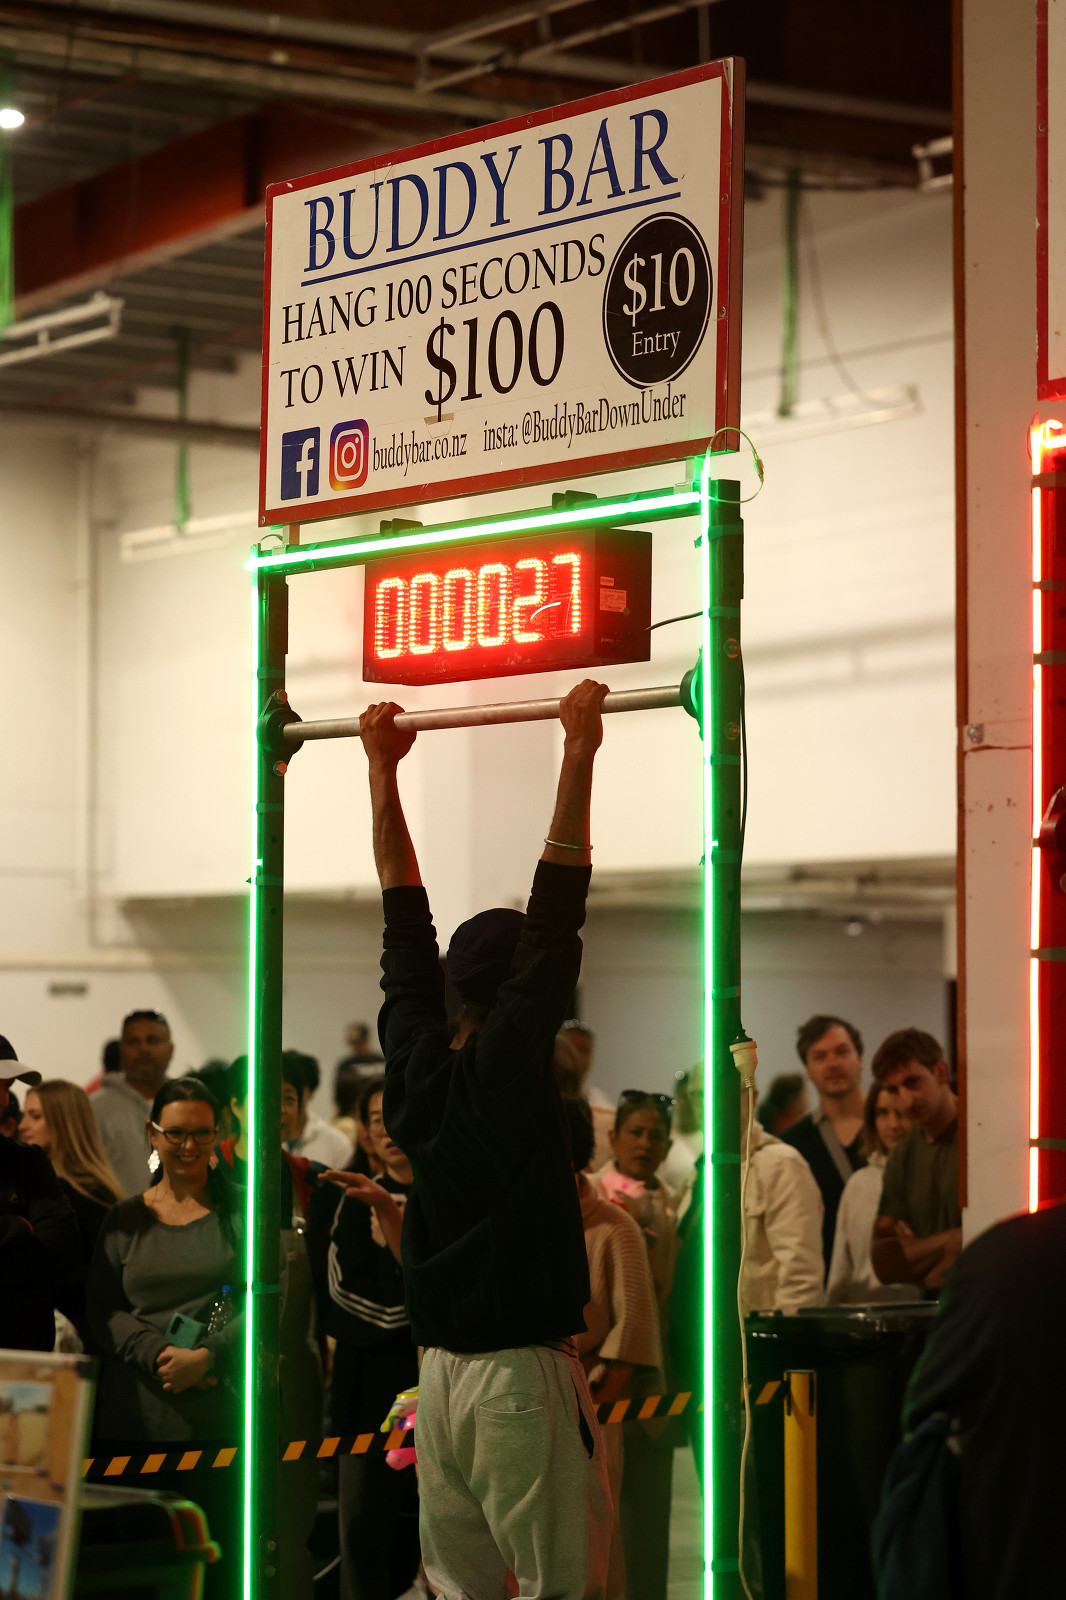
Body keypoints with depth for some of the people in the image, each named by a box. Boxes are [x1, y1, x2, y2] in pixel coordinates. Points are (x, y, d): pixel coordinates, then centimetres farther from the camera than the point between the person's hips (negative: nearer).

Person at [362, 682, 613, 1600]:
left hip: (440, 1375, 7)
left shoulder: (413, 1061, 4)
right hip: (522, 1375, -7)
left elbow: (405, 916, 12)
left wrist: (383, 770, 17)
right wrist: (579, 753, -13)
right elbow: (559, 911, -14)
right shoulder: (509, 1064, -11)